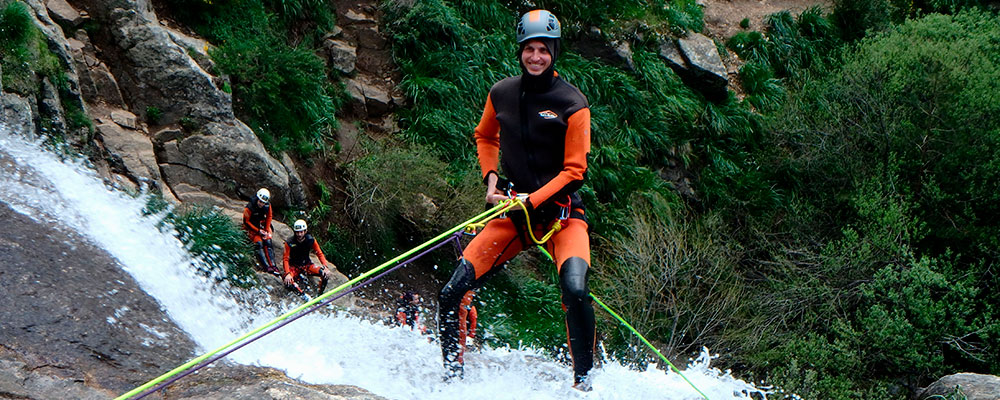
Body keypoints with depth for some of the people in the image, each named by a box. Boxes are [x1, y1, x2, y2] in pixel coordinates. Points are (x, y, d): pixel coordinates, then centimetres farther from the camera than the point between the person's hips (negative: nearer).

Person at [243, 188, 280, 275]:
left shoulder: (267, 206, -10)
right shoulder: (249, 207, -24)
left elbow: (269, 217, 6)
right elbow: (246, 222, -15)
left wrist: (266, 230, -3)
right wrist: (258, 231, -17)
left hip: (263, 226, 4)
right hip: (252, 228, -4)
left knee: (268, 243, -14)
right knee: (259, 244, -22)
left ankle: (273, 266, -21)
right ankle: (266, 267, -33)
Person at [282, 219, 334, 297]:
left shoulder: (311, 240, -10)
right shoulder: (289, 243, -16)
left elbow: (320, 254, -5)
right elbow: (286, 259, -13)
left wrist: (326, 267, -22)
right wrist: (287, 274, -29)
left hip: (307, 265, 2)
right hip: (294, 267, -2)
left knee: (326, 273, -24)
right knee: (288, 283, -35)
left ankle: (319, 295, -6)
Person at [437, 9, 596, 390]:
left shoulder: (572, 103, -9)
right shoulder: (501, 93, 4)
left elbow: (574, 170, -9)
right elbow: (485, 137, 23)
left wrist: (532, 200, -19)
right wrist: (491, 177, 6)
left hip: (560, 211, -4)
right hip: (514, 211, 4)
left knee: (575, 290, -30)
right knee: (451, 294, -7)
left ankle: (583, 380, -12)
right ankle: (452, 374, 12)